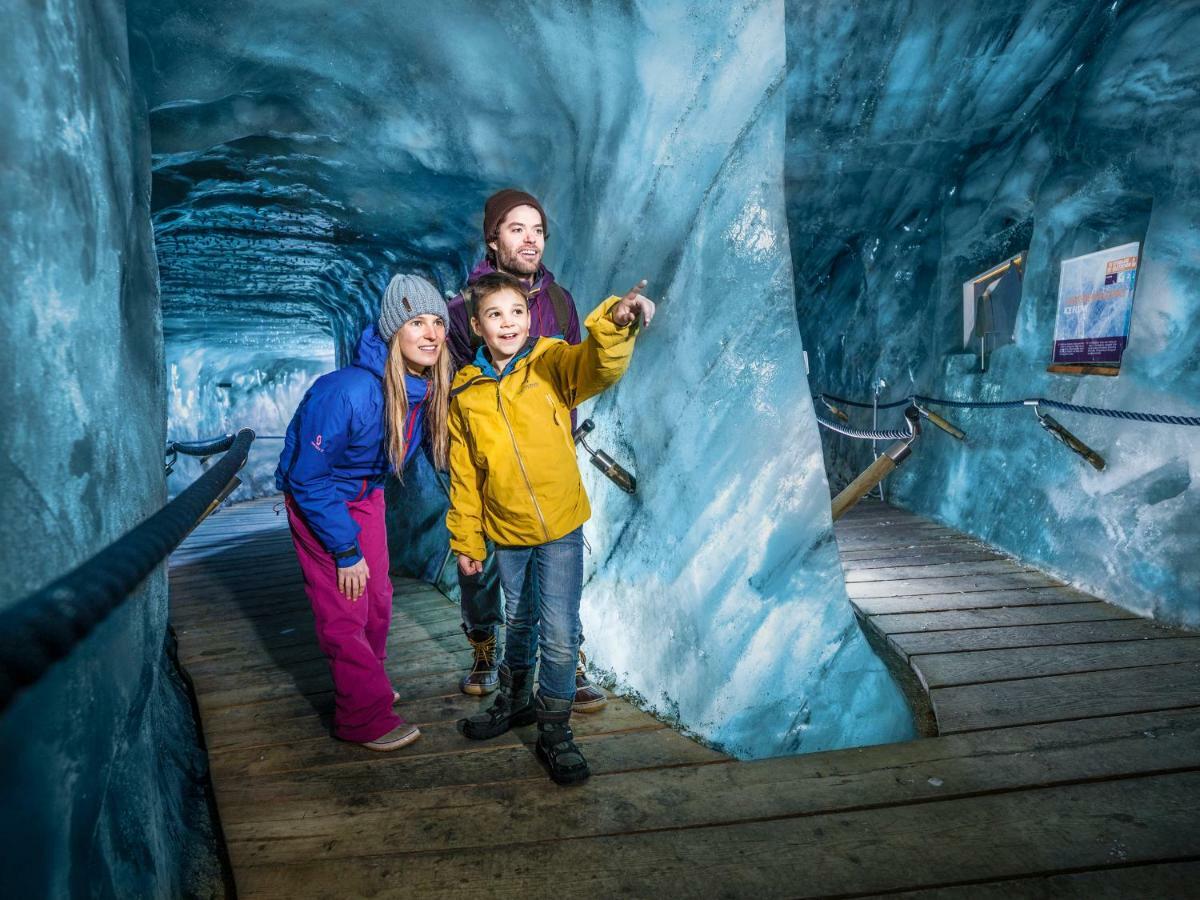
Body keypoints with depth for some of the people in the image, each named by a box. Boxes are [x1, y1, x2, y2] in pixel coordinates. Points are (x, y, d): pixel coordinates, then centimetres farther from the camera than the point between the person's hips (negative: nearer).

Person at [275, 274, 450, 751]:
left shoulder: (430, 388, -15)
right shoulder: (346, 392, -35)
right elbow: (307, 480, -25)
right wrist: (346, 551, -19)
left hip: (365, 493, 6)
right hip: (317, 499, -6)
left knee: (377, 600, 14)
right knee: (343, 612, -3)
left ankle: (365, 684, 37)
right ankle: (364, 717, 12)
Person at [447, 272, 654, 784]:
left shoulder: (552, 363, -10)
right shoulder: (465, 394, -4)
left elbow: (602, 367, -32)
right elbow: (464, 477, 3)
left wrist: (615, 323, -53)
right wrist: (466, 541, 6)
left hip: (561, 528, -2)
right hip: (506, 532, 3)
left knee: (560, 632, -3)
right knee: (519, 623, 21)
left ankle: (554, 730, 20)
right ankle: (515, 701, 46)